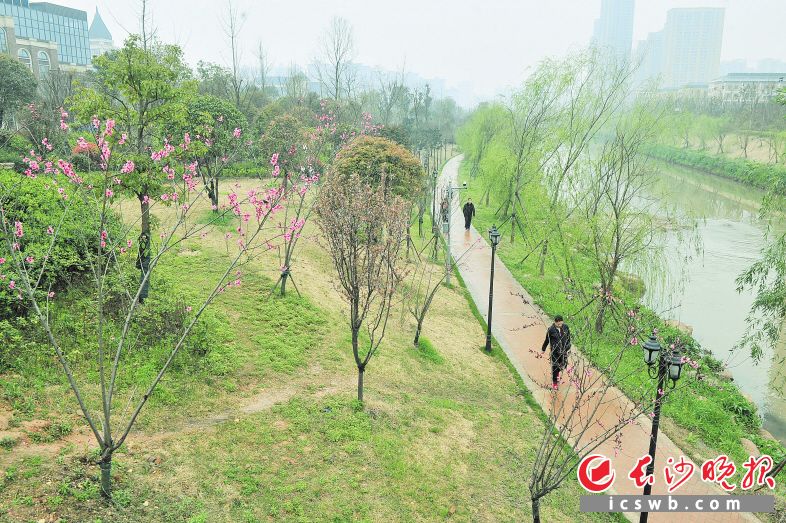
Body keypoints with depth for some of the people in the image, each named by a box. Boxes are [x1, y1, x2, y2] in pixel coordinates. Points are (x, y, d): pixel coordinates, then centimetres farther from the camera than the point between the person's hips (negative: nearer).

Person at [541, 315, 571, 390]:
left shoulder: (565, 327, -7)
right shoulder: (551, 330, -16)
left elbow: (568, 337, 10)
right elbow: (547, 340, -3)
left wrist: (568, 346, 15)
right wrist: (543, 349, 9)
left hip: (564, 350, 3)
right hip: (555, 351, -3)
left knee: (564, 365, 12)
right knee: (555, 366, 2)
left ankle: (557, 372, 46)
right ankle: (554, 382, 18)